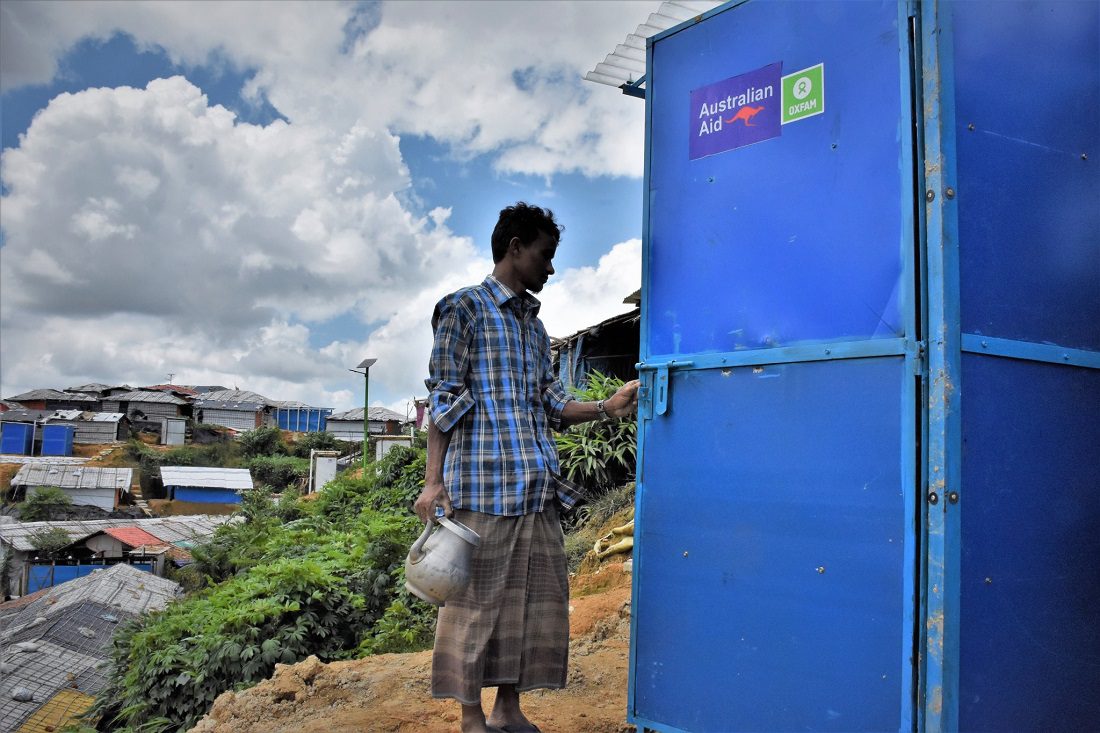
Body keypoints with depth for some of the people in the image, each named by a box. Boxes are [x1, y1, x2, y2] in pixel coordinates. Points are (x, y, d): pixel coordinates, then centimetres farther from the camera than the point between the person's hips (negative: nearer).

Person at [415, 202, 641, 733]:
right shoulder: (465, 308, 0)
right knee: (478, 596, 0)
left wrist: (607, 407, 4)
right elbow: (443, 399, -6)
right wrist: (433, 482, -12)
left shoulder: (534, 325, 21)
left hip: (538, 488, 8)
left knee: (539, 594, 9)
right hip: (482, 484, -7)